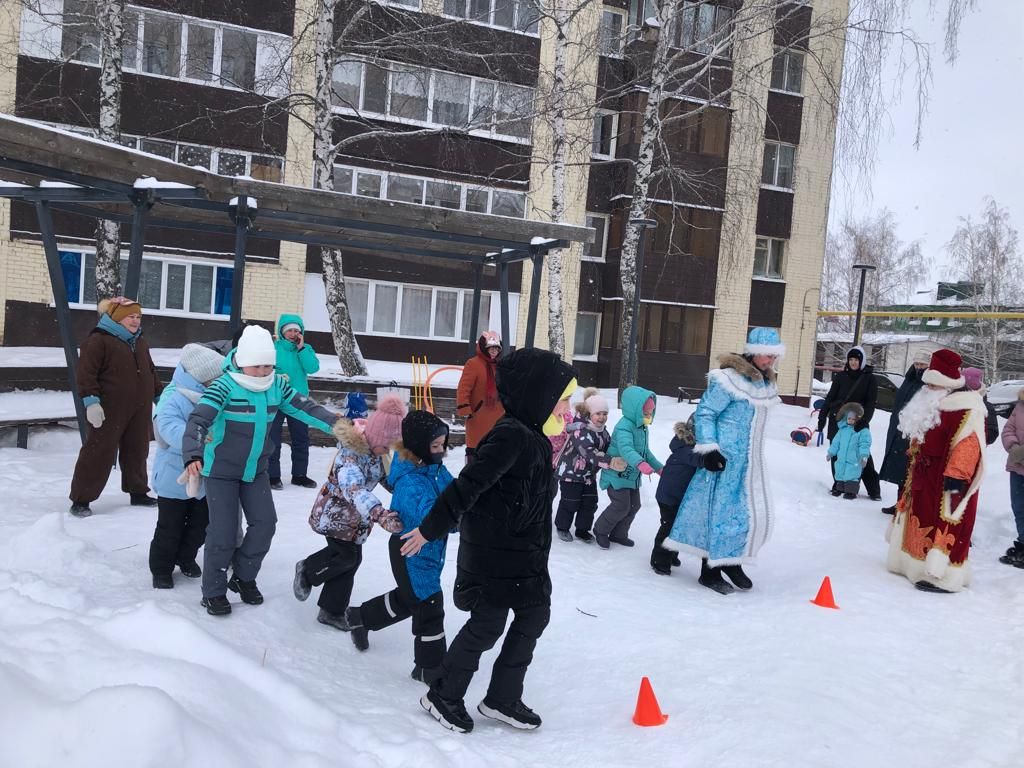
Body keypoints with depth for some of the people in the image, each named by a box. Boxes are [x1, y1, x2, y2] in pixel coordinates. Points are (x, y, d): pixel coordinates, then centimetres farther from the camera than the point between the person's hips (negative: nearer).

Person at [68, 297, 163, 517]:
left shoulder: (140, 342, 17)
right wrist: (91, 401, -22)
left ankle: (138, 492, 28)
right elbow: (86, 373, -14)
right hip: (110, 410, -7)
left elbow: (151, 373, 25)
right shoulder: (99, 340, -8)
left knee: (137, 451, 14)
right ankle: (81, 499, 2)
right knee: (98, 452, -5)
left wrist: (160, 396, 22)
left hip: (139, 411, 7)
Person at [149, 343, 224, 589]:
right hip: (174, 477, -6)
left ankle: (186, 558, 40)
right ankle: (161, 569, 23)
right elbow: (169, 427, -37)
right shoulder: (174, 398, -21)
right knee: (169, 527, 6)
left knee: (200, 523, 18)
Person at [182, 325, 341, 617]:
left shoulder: (276, 386, -6)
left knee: (265, 523, 2)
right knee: (224, 531, -4)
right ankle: (214, 591, 15)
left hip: (256, 470, 5)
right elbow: (198, 420, -32)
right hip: (221, 471, -5)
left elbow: (306, 408, -5)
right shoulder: (224, 386, -22)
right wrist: (193, 455, -48)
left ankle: (243, 577, 25)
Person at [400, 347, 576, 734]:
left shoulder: (532, 437, 9)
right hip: (491, 552, -10)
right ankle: (443, 695, 22)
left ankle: (502, 698, 27)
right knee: (488, 623, 1)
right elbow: (467, 486, -23)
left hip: (523, 553, 10)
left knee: (535, 614, 13)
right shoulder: (511, 436, -22)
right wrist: (430, 529, -20)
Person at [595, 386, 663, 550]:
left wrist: (659, 467, 21)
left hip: (632, 476, 10)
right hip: (617, 475, -10)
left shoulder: (642, 428, 8)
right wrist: (640, 463, -59)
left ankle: (618, 534, 31)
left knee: (634, 506, 14)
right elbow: (626, 448, -44)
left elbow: (645, 451, 22)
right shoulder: (624, 426, -25)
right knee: (621, 506, -11)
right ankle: (601, 530, 12)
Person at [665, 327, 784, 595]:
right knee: (722, 513, -3)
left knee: (758, 514, 9)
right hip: (726, 461, -8)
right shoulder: (730, 379, -16)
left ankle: (732, 562, 27)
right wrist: (708, 449, -19)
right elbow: (704, 412, -14)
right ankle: (710, 571, 11)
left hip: (751, 461, 9)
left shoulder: (765, 384, 11)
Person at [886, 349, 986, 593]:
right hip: (925, 477, 10)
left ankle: (943, 577, -2)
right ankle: (917, 563, 31)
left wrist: (956, 475, -27)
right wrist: (915, 461, 24)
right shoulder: (930, 404, 13)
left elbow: (968, 446, -25)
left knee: (944, 525, -7)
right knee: (921, 522, 18)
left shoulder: (966, 410, -19)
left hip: (946, 480, -10)